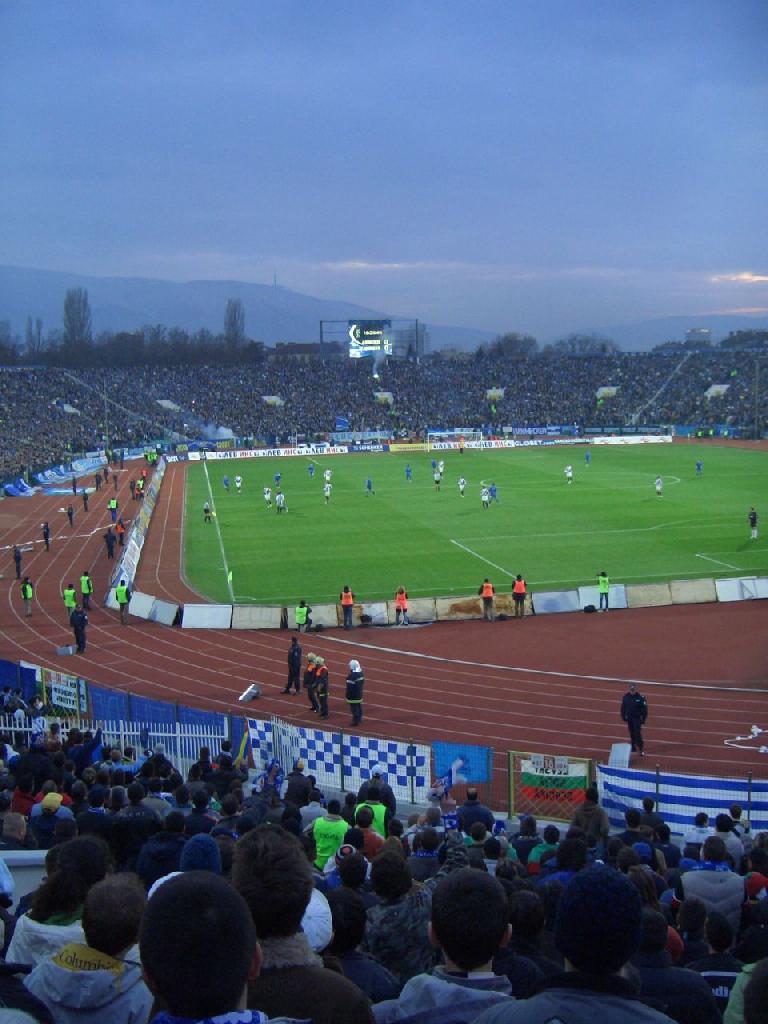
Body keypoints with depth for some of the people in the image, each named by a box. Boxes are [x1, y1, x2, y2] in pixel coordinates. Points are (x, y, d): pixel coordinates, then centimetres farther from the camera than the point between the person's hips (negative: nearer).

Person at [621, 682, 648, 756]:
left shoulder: (640, 697, -16)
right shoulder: (625, 697, -5)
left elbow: (644, 709, -8)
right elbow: (623, 707, 7)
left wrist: (643, 719, -7)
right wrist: (623, 717, 9)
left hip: (637, 718, -4)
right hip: (629, 718, 4)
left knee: (637, 733, -10)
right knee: (632, 733, 14)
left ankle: (641, 750, -6)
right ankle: (633, 746, 29)